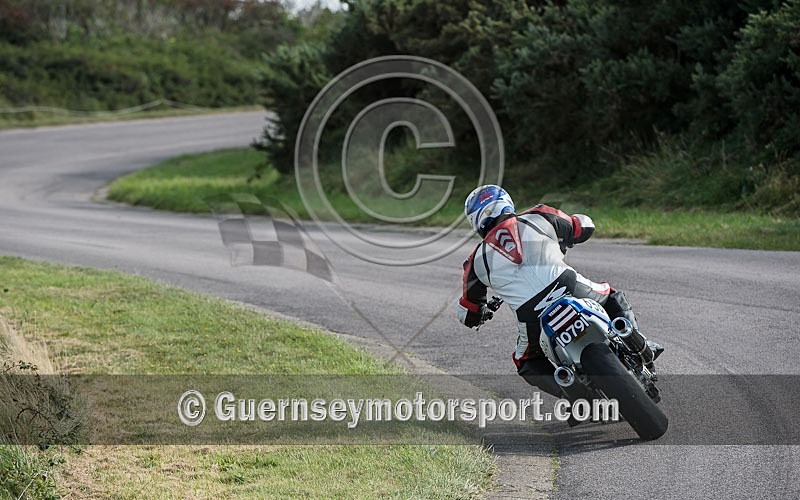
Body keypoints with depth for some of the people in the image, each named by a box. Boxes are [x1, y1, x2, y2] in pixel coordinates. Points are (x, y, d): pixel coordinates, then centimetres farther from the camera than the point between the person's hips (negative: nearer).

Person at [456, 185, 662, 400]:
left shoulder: (478, 260, 14)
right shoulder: (538, 217, 12)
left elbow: (468, 314, 24)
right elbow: (585, 226, 27)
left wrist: (481, 313, 48)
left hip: (533, 320, 0)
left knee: (528, 364, 28)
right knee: (614, 298, 31)